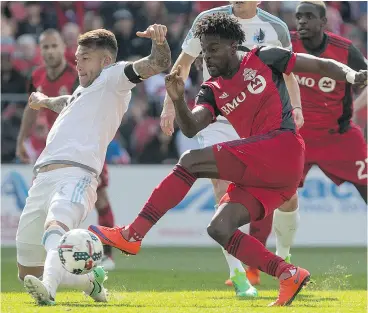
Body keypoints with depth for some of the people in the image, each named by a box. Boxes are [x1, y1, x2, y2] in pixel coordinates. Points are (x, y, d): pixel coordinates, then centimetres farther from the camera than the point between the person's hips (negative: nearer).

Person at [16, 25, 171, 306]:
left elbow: (158, 64, -6)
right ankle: (92, 281, 31)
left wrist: (159, 41, -26)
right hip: (43, 177, 9)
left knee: (55, 229, -41)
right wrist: (45, 101, 76)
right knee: (27, 272, 11)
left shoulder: (113, 78, 9)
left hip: (75, 176, -9)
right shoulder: (84, 90, 33)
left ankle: (48, 289, -67)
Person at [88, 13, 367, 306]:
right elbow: (192, 128, 1)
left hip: (281, 148, -8)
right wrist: (178, 100, -17)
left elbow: (322, 65, 8)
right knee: (219, 228, -7)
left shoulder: (262, 59, 7)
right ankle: (289, 275, -8)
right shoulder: (213, 90, 19)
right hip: (259, 173, 8)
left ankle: (132, 235, -18)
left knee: (191, 162, -17)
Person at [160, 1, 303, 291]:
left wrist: (296, 107, 2)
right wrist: (170, 104, 3)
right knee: (224, 196, -19)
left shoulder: (275, 28, 1)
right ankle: (238, 274, -18)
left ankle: (284, 256, 28)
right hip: (217, 122, -2)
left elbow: (288, 71, 16)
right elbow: (183, 63, 9)